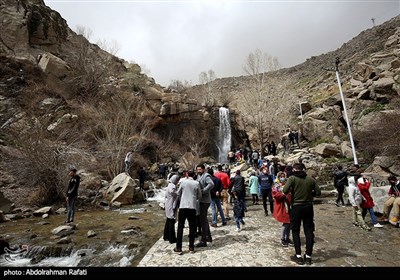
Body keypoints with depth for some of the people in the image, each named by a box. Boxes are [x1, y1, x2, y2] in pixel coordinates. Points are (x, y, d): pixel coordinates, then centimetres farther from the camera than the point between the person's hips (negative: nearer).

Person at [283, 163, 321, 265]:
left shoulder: (292, 178, -10)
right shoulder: (310, 179, 1)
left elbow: (285, 191, -20)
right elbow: (318, 192, 3)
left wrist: (292, 190, 1)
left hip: (296, 207, -3)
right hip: (308, 207, 4)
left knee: (295, 231, 10)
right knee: (309, 231, 13)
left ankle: (299, 256, 13)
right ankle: (308, 256, 19)